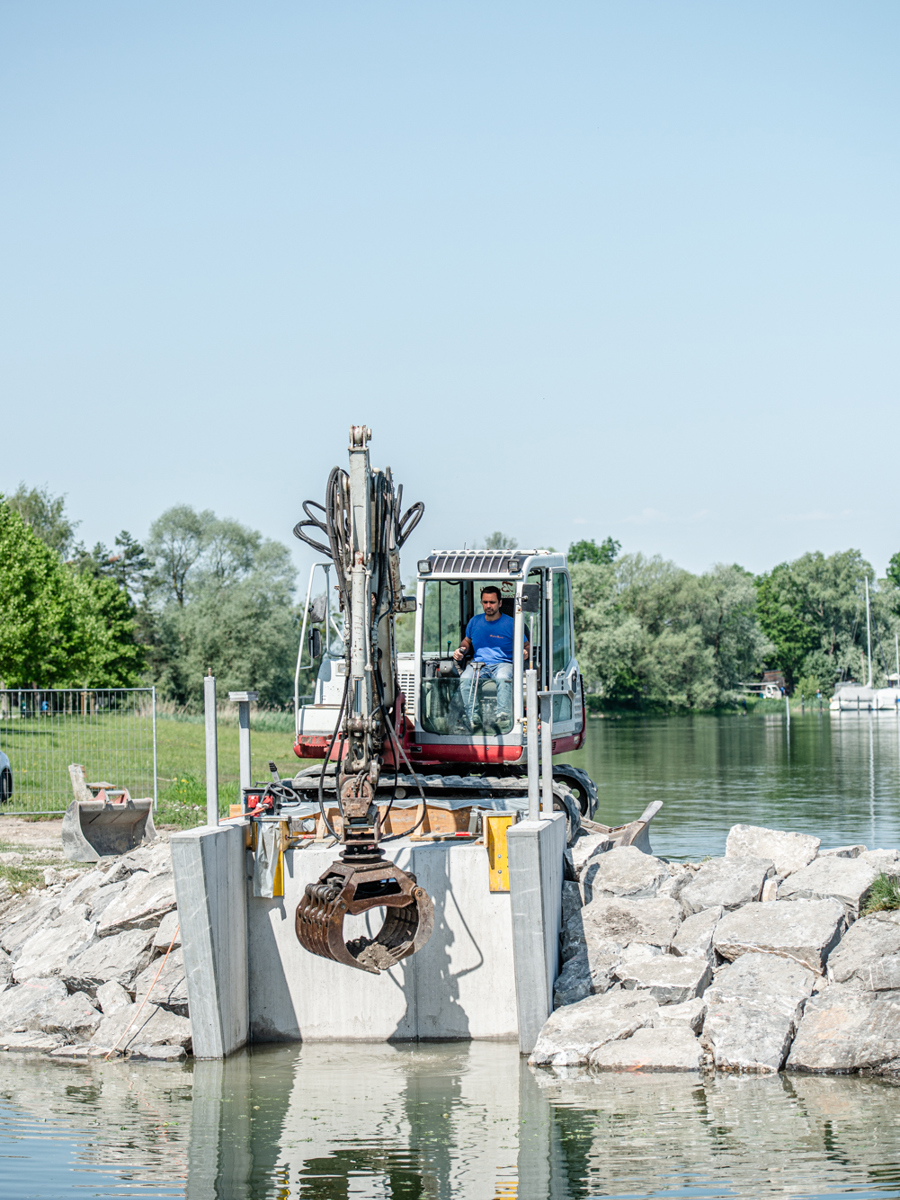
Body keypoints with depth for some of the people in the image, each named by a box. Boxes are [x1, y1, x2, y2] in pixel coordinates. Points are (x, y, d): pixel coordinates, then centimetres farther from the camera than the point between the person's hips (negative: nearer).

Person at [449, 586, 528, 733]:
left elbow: (526, 646, 10)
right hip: (478, 664, 3)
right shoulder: (475, 622, 16)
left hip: (503, 664, -3)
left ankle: (503, 716, -48)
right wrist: (461, 651, 8)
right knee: (465, 679, -31)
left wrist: (525, 653, -14)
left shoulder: (510, 624, 5)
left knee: (503, 679, -39)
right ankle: (470, 719, -38)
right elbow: (467, 641, 31)